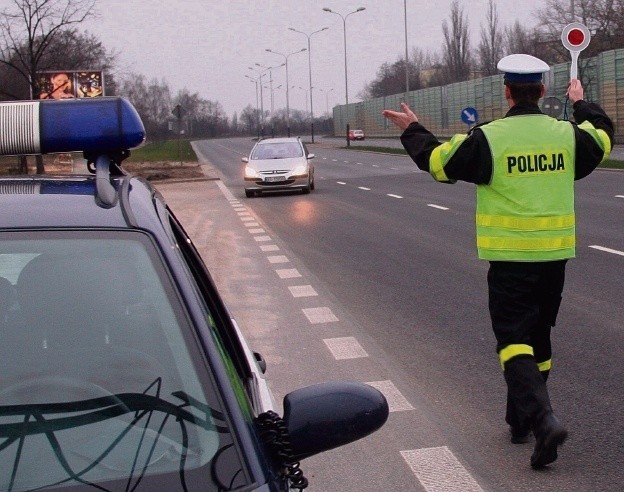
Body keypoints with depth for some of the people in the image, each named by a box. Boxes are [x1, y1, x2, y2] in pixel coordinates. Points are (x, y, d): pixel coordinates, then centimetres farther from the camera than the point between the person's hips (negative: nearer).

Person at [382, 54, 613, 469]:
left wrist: (413, 131, 18)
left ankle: (543, 419, -21)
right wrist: (582, 104, 42)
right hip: (555, 254, 5)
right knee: (538, 336, 17)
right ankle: (522, 421, 30)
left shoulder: (489, 138, -11)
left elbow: (437, 160, -1)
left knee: (514, 340, -3)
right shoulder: (567, 134, 3)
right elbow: (603, 138, 25)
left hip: (510, 256, -5)